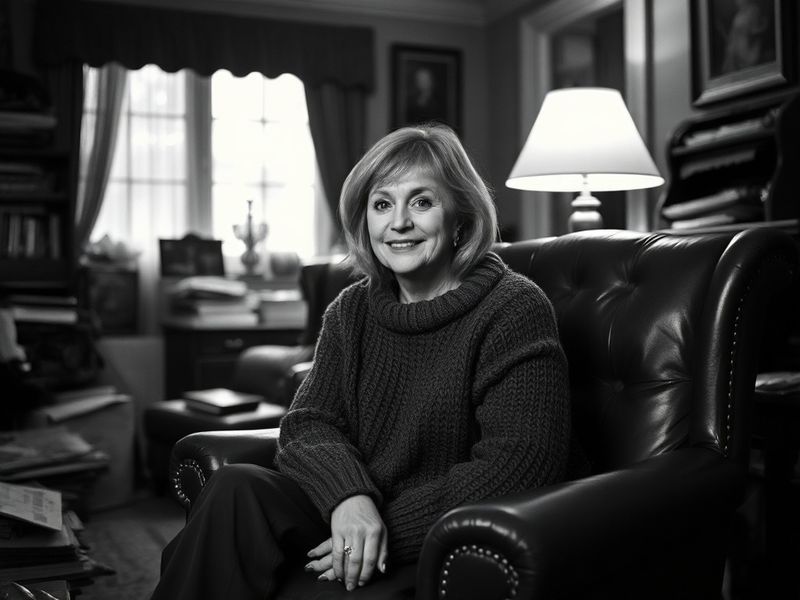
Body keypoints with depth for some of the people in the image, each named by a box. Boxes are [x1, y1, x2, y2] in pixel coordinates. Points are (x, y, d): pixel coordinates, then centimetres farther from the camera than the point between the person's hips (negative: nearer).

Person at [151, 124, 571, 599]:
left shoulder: (515, 309, -10)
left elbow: (520, 463, -17)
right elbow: (309, 422, 2)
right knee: (238, 491, -23)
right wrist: (348, 495, -21)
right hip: (353, 512, 6)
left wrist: (395, 526, -21)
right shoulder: (351, 311, 9)